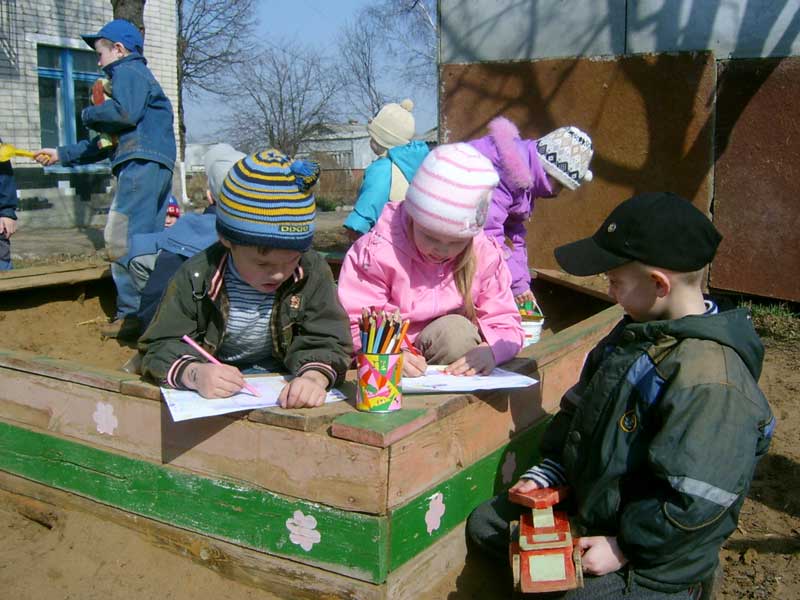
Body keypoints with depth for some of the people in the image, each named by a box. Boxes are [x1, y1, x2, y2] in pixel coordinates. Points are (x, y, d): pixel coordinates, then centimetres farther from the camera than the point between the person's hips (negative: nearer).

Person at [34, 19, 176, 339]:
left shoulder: (127, 71, 3)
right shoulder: (140, 75, 33)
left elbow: (125, 112, -20)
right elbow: (109, 141, 34)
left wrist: (89, 114, 0)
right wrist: (62, 154, 34)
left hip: (142, 163, -10)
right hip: (159, 167, 10)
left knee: (121, 238, -13)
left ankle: (131, 312, -15)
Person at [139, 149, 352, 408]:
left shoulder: (312, 272, -9)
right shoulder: (197, 277, -13)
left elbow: (326, 341, -14)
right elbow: (160, 347, -13)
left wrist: (315, 376, -38)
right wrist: (194, 373, -36)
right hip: (214, 394, 0)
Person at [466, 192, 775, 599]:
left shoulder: (710, 380, -30)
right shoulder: (638, 331, 0)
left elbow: (694, 503, -30)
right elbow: (578, 408, 12)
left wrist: (622, 547, -20)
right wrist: (548, 472, 6)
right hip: (585, 508, 9)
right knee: (484, 523, 13)